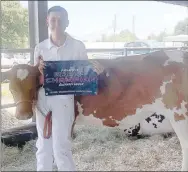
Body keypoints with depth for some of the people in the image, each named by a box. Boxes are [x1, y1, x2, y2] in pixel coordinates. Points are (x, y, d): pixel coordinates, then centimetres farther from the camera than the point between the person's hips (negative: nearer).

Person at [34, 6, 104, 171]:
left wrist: (95, 71, -18)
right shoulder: (40, 48, 5)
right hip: (43, 99, 4)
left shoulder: (77, 46, -1)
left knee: (61, 148, -3)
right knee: (43, 146, 16)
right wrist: (39, 70, -13)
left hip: (63, 99, -3)